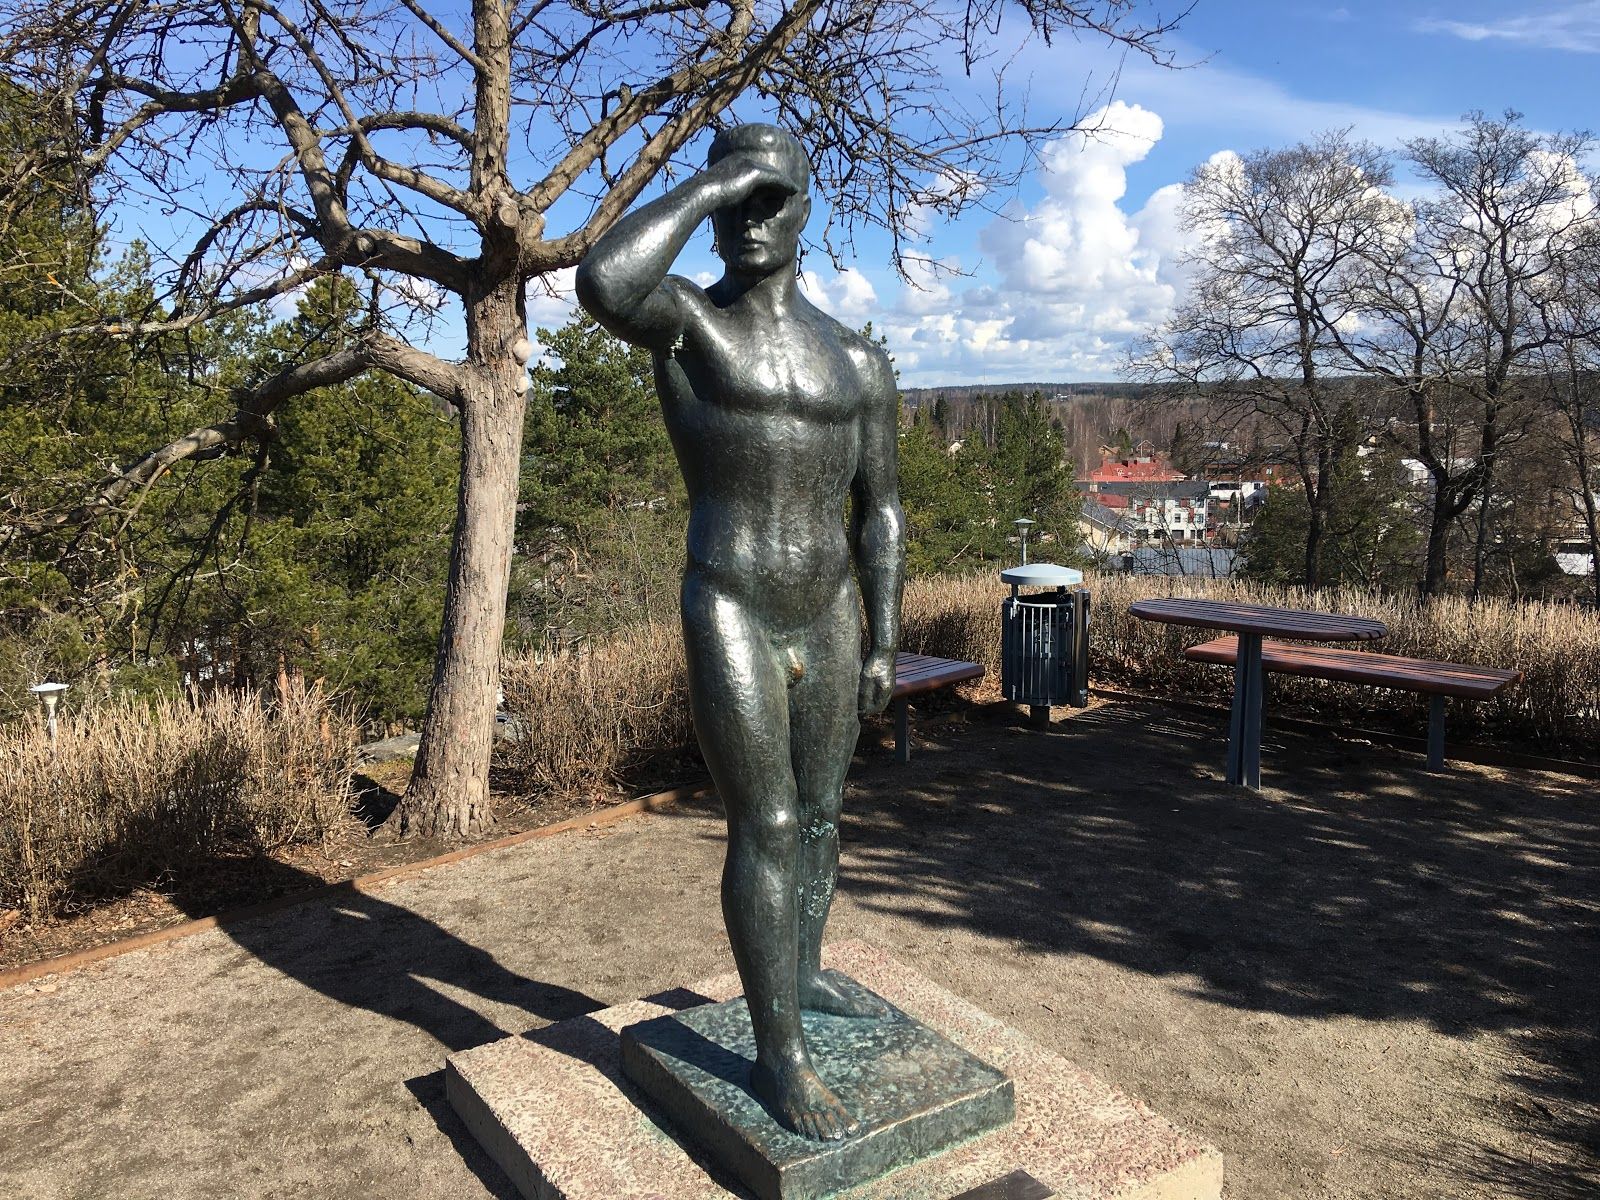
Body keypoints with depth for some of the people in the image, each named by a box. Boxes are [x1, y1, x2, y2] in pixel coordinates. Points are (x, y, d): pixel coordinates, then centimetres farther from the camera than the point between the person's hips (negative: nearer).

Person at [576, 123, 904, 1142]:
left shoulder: (860, 362, 8)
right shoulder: (685, 319, -5)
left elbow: (879, 508, 9)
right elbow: (601, 283, -30)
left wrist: (883, 642, 5)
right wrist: (710, 182, -19)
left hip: (829, 619, 5)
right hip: (731, 619, -5)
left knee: (821, 812, 17)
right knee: (765, 828, -3)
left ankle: (805, 974, 41)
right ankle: (778, 1053, 12)